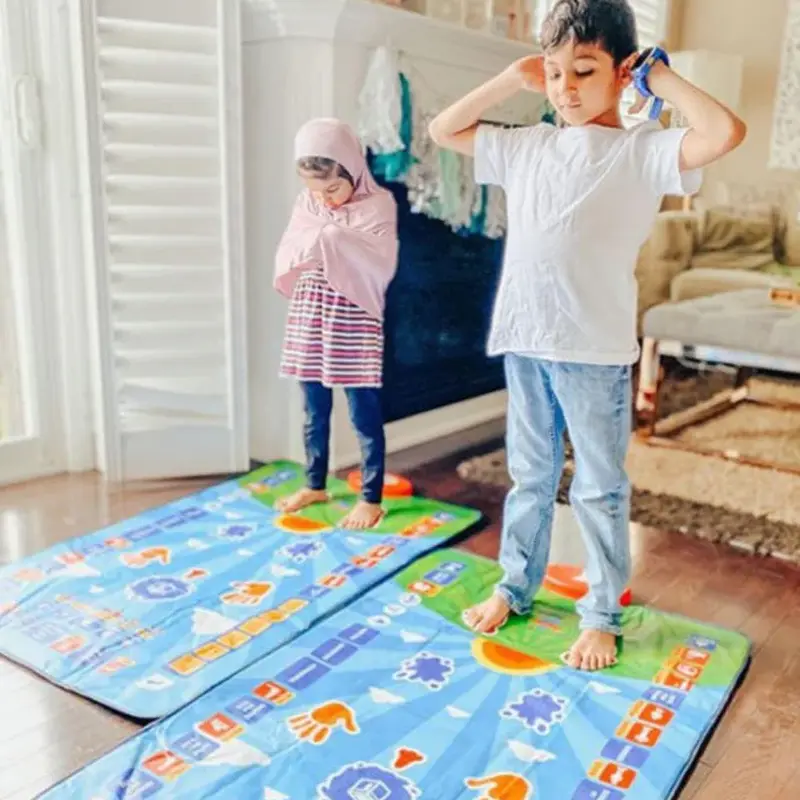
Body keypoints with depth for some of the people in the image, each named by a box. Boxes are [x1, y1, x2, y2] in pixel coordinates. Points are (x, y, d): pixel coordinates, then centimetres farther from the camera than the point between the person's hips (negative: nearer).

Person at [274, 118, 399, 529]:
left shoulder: (377, 205, -7)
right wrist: (308, 248, -17)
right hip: (308, 320, 5)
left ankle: (371, 498, 17)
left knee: (364, 416, 3)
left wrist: (333, 241, -23)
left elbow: (380, 267, -18)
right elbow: (286, 259, 3)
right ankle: (315, 485, 34)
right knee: (314, 413, 17)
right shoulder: (305, 204, 8)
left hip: (354, 325, -5)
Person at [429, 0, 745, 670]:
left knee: (600, 489, 8)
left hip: (596, 352, -4)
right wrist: (513, 80, 12)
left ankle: (603, 616, 24)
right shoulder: (526, 147, 12)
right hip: (523, 342, 5)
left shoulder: (643, 150, -3)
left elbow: (725, 132, -20)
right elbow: (444, 130, 21)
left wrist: (660, 77, -6)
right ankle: (516, 587, 35)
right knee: (530, 477, 18)